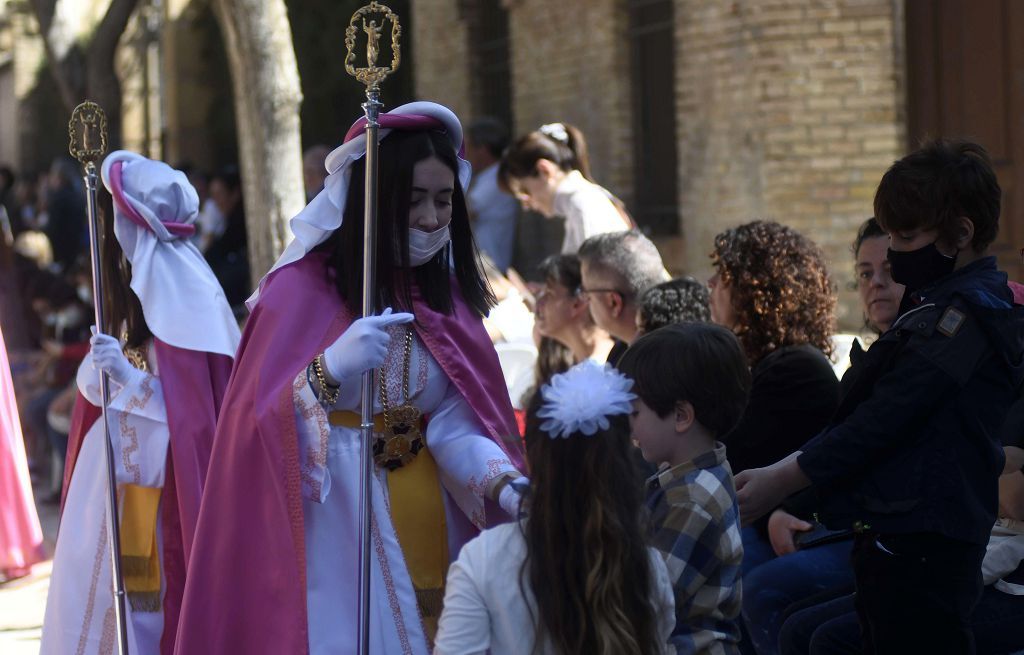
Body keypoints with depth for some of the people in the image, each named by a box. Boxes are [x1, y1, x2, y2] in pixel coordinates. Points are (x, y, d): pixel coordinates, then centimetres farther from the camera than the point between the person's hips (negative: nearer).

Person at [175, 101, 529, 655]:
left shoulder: (445, 295, 6)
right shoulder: (303, 287, -9)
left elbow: (457, 426, -5)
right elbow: (261, 423, -15)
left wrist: (506, 486, -24)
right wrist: (334, 367, -30)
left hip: (431, 532, 5)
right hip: (333, 533, -5)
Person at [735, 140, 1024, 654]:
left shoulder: (969, 312, -14)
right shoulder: (942, 305, 17)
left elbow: (885, 419, -19)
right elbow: (871, 414, 20)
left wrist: (779, 483, -16)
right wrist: (783, 470, 13)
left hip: (921, 547, -10)